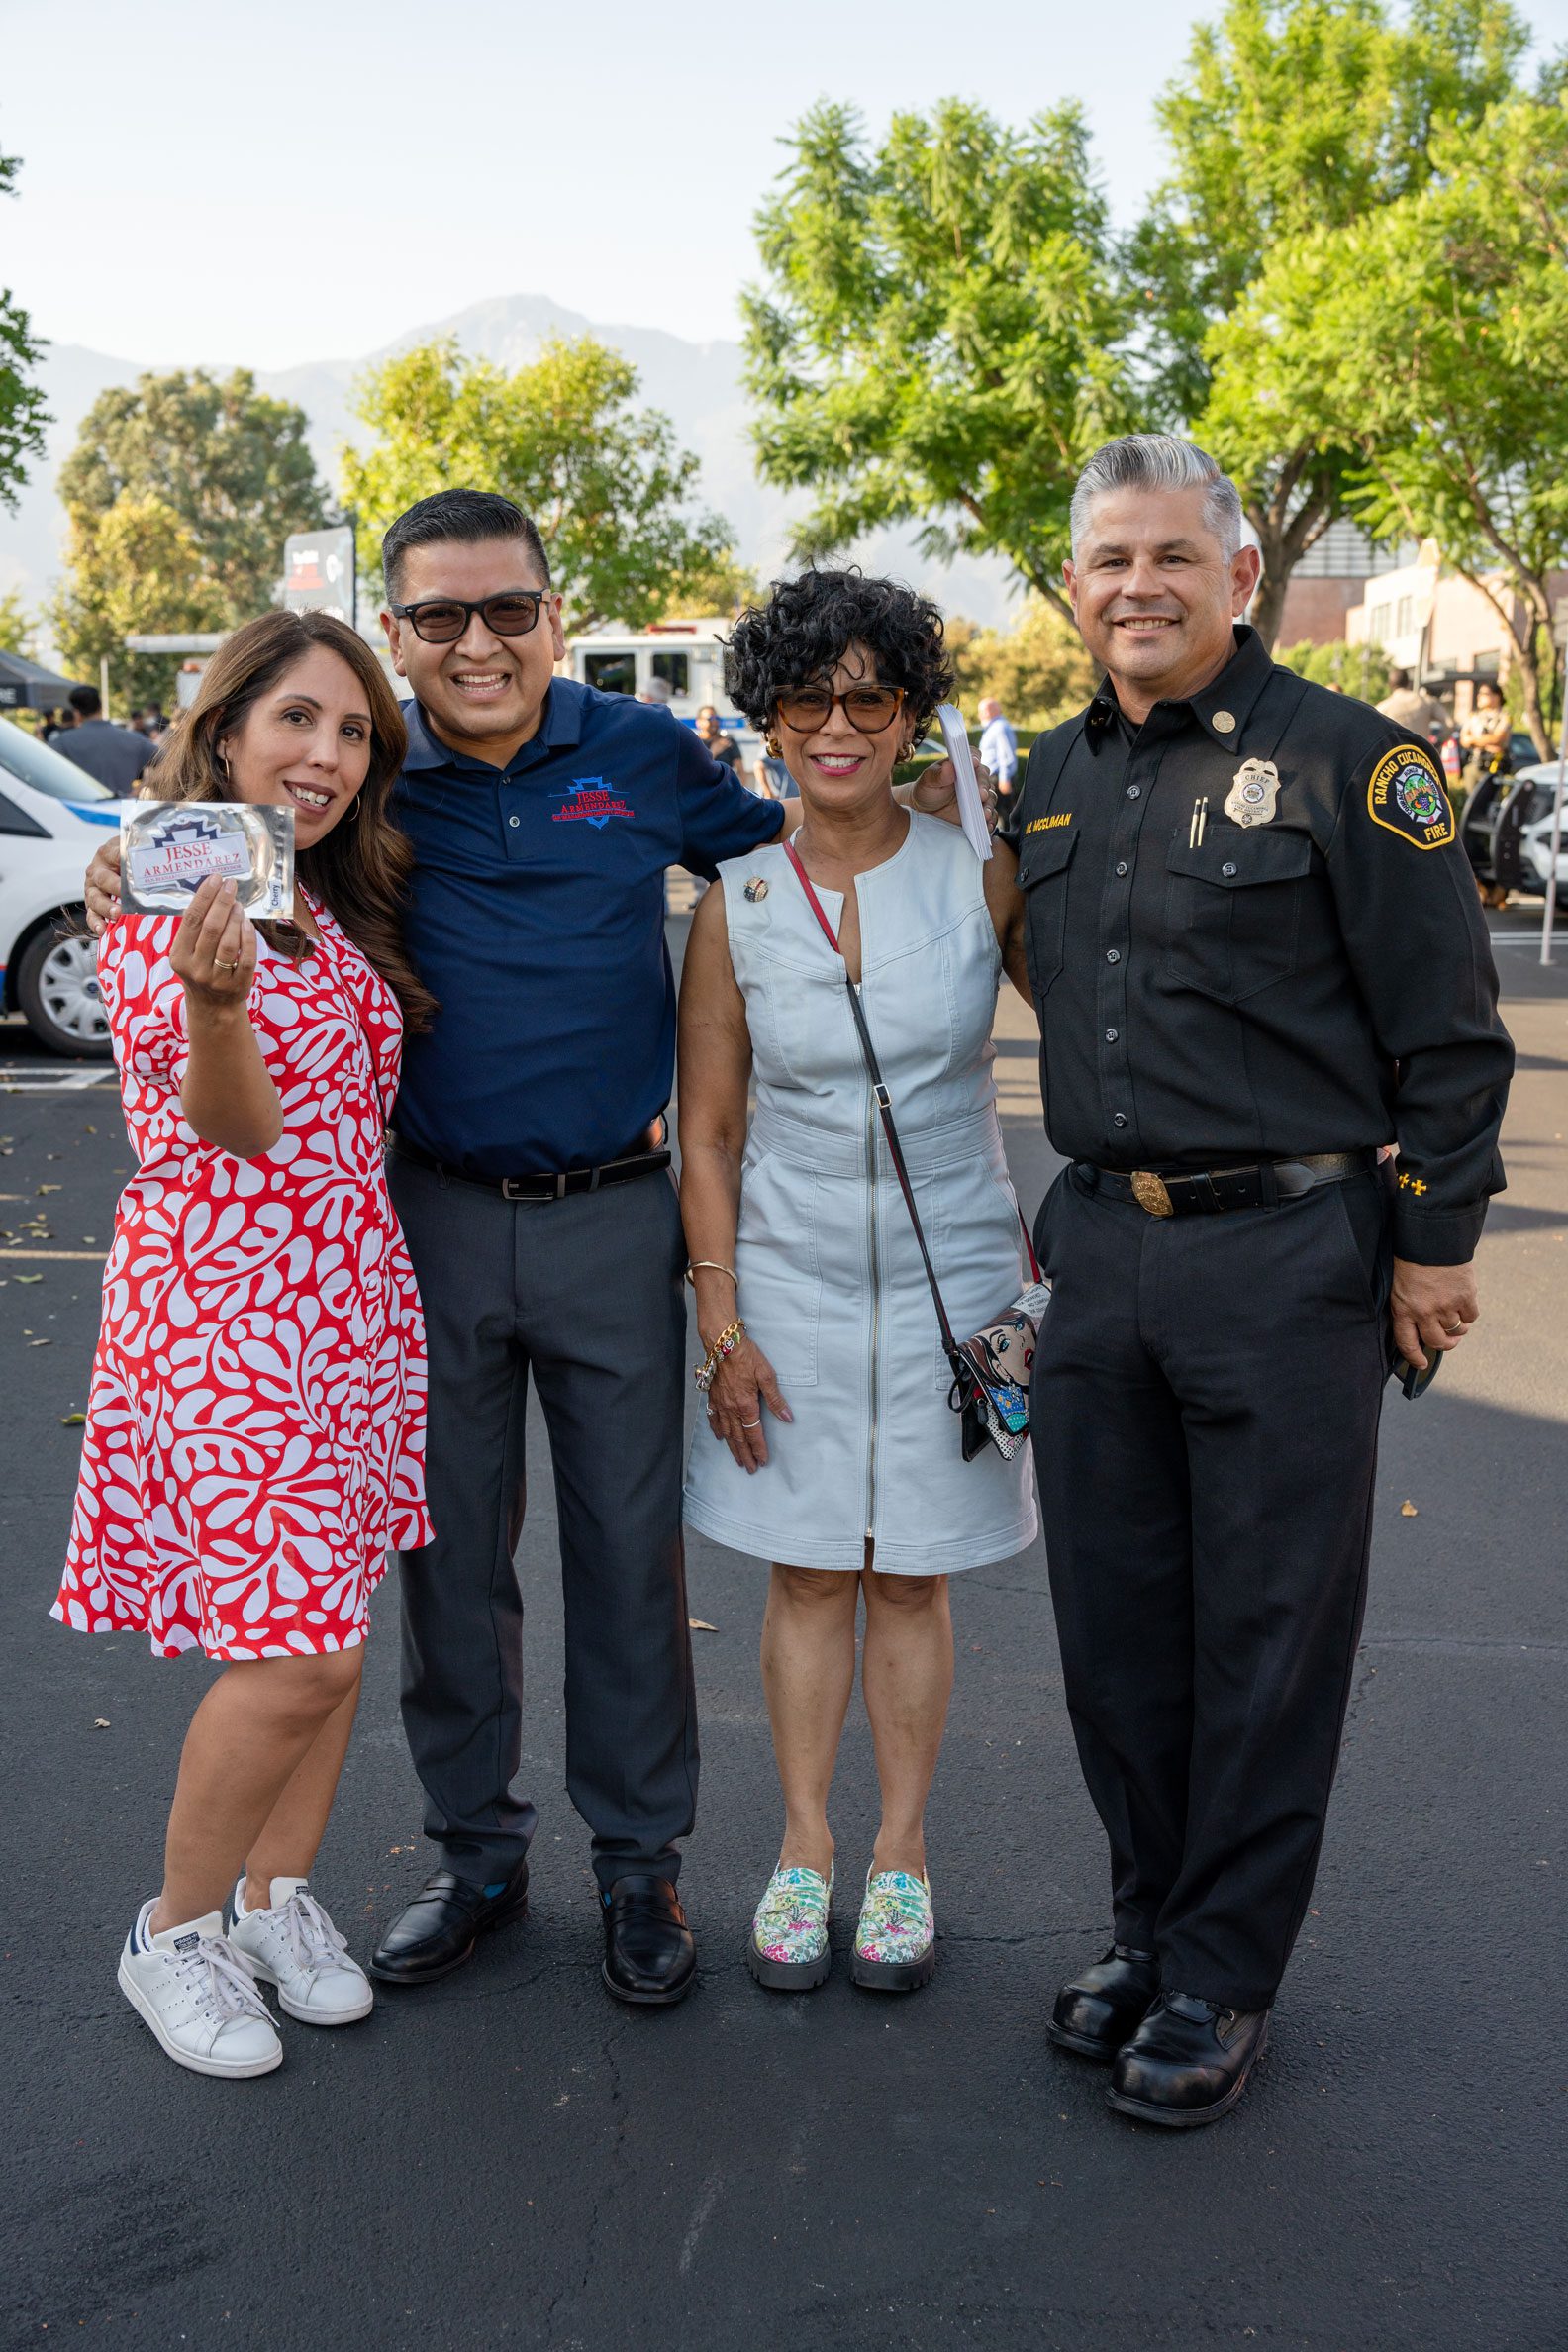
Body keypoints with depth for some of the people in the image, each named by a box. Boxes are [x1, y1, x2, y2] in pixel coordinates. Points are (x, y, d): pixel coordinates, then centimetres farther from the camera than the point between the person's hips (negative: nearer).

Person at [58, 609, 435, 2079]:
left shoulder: (345, 909, 12)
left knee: (328, 1622, 10)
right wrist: (214, 1003, -39)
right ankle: (173, 1935, 14)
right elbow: (233, 1126, -20)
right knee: (296, 1653, -8)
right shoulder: (163, 899, -9)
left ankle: (277, 1900, 29)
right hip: (226, 1305, -7)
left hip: (357, 1291, 7)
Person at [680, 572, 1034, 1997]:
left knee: (911, 1576, 9)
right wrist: (721, 1322, -3)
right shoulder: (738, 903, -2)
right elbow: (707, 1134, 2)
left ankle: (902, 1854, 25)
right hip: (793, 1270, 1)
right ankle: (804, 1848, 26)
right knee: (809, 1573, 9)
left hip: (948, 1264, -1)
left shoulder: (979, 876, -5)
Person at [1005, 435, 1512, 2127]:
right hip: (1099, 1255, 6)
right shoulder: (1052, 779, 12)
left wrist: (1432, 1242, -7)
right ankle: (1146, 1923, 31)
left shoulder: (1346, 759, -6)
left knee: (1266, 1634, 5)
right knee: (1113, 1622, 12)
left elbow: (1449, 1028, -6)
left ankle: (1222, 1978, 20)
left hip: (1288, 1256, -5)